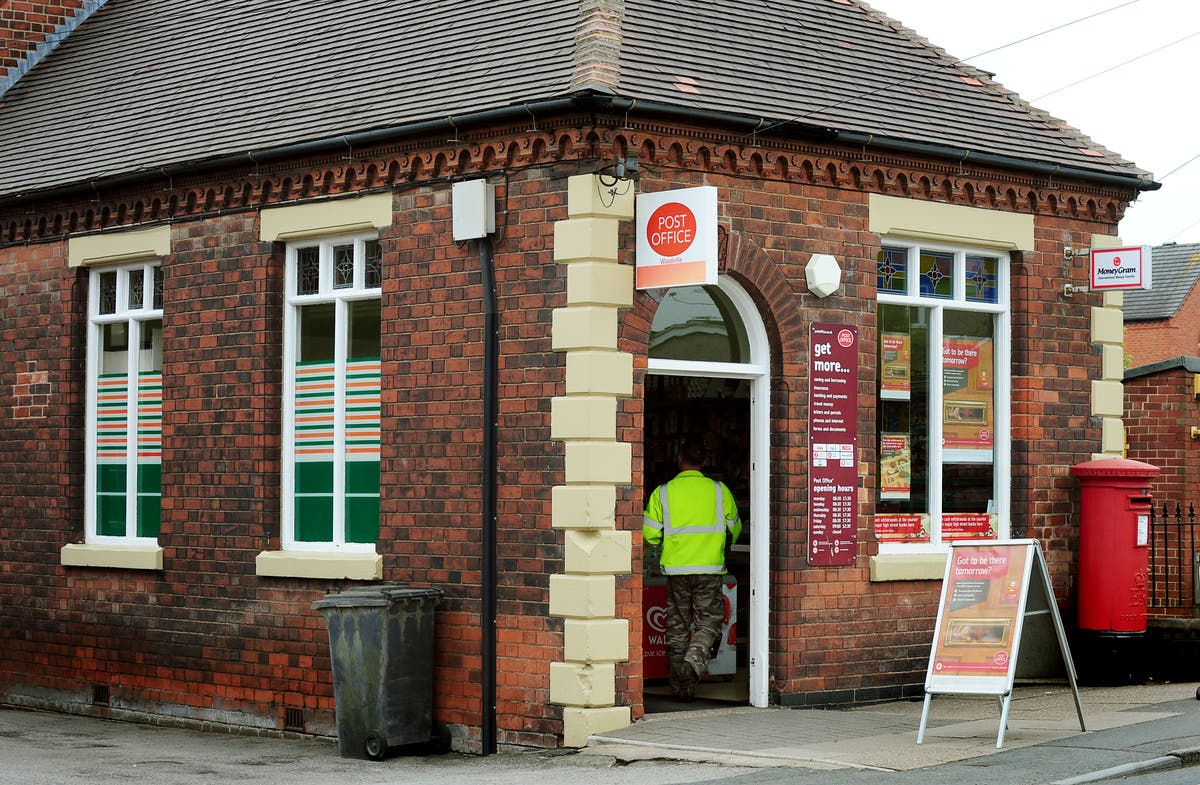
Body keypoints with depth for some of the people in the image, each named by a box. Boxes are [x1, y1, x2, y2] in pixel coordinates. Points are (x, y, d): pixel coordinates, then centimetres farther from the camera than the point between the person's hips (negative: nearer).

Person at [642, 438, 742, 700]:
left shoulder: (663, 492, -1)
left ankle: (681, 686, 13)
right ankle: (694, 660, -20)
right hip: (710, 568, -1)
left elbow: (650, 534, -1)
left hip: (676, 569, 1)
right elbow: (734, 528, 12)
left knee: (677, 626, 10)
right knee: (709, 620, 7)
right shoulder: (719, 490, 1)